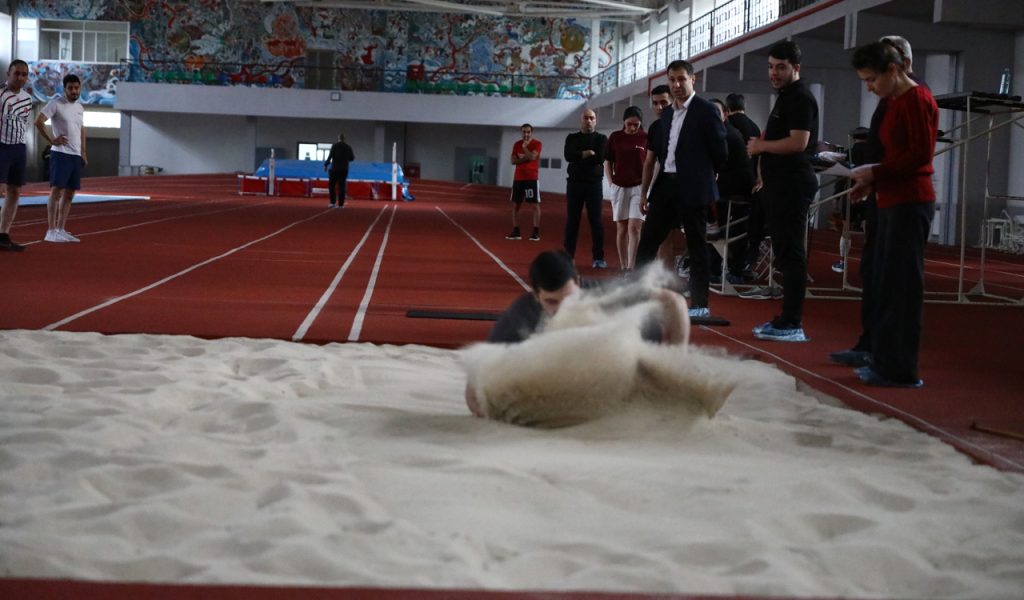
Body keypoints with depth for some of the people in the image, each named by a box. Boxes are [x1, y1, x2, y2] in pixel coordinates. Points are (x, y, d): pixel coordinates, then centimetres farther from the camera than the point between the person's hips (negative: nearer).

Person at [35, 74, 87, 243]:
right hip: (60, 154, -7)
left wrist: (83, 152, 18)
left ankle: (61, 230, 13)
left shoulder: (79, 107, 15)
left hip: (76, 155, 8)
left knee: (69, 193, 8)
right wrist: (52, 140, -16)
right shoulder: (56, 103, -7)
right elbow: (38, 121, -14)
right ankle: (51, 231, -9)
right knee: (56, 190, -10)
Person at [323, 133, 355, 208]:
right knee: (342, 186, 5)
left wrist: (326, 164, -3)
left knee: (331, 185, 5)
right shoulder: (348, 147, 5)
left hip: (335, 169, -3)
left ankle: (333, 202, -5)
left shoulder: (334, 145, -5)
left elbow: (330, 156, -11)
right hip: (344, 170, 3)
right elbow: (352, 158, 9)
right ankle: (341, 204, 3)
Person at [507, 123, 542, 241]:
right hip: (518, 178, 5)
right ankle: (515, 231, 10)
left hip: (532, 178, -5)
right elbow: (513, 160, 0)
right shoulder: (517, 144, 9)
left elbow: (532, 157, -20)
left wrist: (524, 147, -10)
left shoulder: (537, 143, -4)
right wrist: (526, 158, -11)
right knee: (515, 205, 5)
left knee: (535, 205, -4)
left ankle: (536, 232, -2)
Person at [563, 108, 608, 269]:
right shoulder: (572, 138, 10)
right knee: (572, 221, 5)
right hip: (574, 183, 2)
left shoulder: (601, 139, 4)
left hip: (594, 183, -2)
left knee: (596, 221, -3)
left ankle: (599, 257, -2)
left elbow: (600, 158, -13)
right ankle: (568, 255, 10)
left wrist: (579, 157, -7)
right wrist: (587, 154, -15)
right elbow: (568, 155, -9)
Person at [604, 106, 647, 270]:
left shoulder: (646, 138, -3)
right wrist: (612, 183, 1)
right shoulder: (615, 137, 3)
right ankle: (623, 267, 14)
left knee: (634, 228, -11)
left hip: (639, 187, -2)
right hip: (619, 187, 3)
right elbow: (608, 163, 10)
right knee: (621, 229, 7)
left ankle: (630, 268, -13)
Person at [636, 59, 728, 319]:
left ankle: (700, 305, 6)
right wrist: (644, 192, 12)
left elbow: (720, 151, -4)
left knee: (696, 246, 0)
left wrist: (702, 175, 8)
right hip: (666, 186, 7)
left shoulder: (705, 110, -6)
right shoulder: (666, 114, 14)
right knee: (647, 240, 7)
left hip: (692, 190, -7)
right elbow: (653, 155, 16)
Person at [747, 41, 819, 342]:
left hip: (793, 184, -10)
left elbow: (798, 142, -21)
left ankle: (792, 324, -8)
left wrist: (761, 146, -9)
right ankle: (787, 318, 17)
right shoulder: (785, 98, 20)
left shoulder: (800, 98, -11)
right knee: (784, 251, 12)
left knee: (790, 252, -9)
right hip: (782, 183, 10)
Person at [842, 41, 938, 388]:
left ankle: (901, 370, -1)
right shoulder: (894, 102, 16)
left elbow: (921, 155, -17)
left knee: (902, 287, -6)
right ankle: (884, 360, 18)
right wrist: (871, 183, 7)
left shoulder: (916, 100, -10)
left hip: (910, 203, -10)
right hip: (891, 201, 10)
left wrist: (876, 172, -13)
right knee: (883, 286, 11)